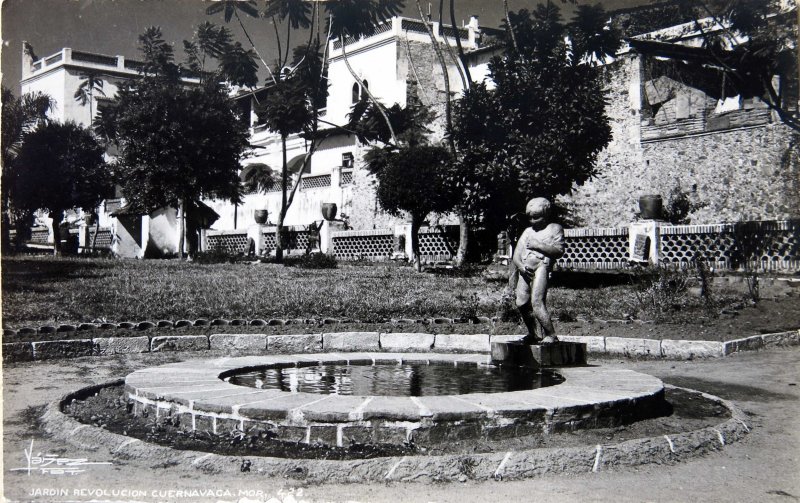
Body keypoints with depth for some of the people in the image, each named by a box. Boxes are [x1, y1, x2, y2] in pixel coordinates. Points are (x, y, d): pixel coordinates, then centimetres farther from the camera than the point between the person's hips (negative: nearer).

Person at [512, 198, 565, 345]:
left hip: (541, 267, -6)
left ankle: (551, 336, -11)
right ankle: (532, 335, 16)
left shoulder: (555, 228, 11)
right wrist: (521, 266, -2)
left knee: (536, 302, -18)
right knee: (522, 304, 0)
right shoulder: (527, 231, 26)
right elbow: (516, 256, 19)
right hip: (525, 271, 6)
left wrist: (539, 245, -8)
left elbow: (559, 251, -4)